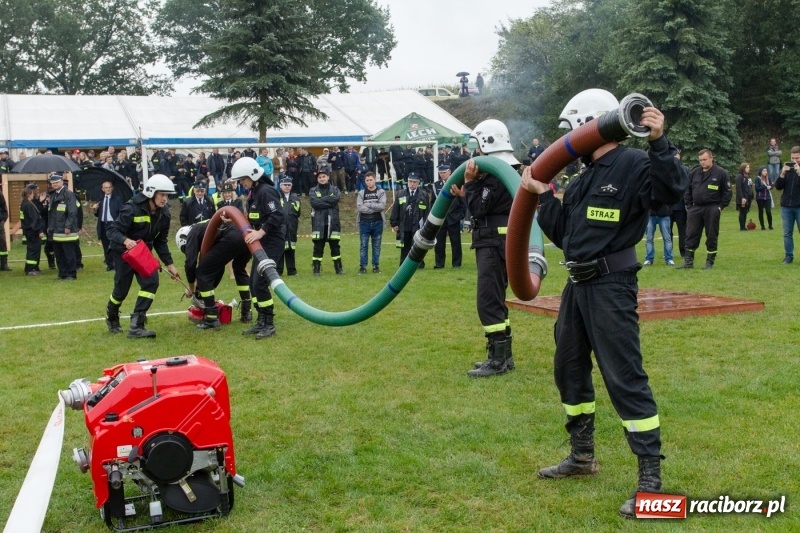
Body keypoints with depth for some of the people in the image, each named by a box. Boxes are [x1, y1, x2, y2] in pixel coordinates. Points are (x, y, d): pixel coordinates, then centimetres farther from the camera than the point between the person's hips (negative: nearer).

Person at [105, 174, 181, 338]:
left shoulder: (164, 213, -7)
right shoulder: (132, 208, -26)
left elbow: (161, 241, 4)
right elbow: (112, 230, -26)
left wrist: (169, 264, 1)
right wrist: (125, 240, -46)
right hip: (123, 251, -5)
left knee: (151, 282, -15)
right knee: (122, 288, 2)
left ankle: (136, 326, -13)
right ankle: (112, 318, 36)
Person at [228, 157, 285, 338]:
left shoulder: (266, 191, -17)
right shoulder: (254, 192, 14)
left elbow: (278, 216, -28)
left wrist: (260, 232, -32)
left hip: (272, 244, -10)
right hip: (261, 244, 10)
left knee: (260, 283, -12)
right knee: (253, 283, 11)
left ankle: (269, 325, -2)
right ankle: (261, 322, 20)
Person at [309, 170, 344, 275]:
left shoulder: (335, 189, 11)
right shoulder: (313, 191, 7)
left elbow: (336, 198, -11)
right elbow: (315, 203, -12)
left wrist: (322, 199, -10)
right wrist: (329, 202, -11)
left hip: (332, 222, 1)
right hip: (318, 223, -1)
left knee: (335, 246, 5)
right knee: (318, 247, 0)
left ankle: (338, 268, 13)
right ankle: (316, 269, 5)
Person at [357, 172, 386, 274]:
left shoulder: (381, 192, 3)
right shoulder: (361, 193, 4)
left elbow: (382, 206, -11)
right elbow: (359, 207, -9)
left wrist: (368, 205, -9)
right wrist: (375, 208, -12)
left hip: (377, 222, 0)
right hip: (364, 222, 0)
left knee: (376, 246, 5)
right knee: (364, 245, 2)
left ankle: (376, 266, 12)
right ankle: (362, 266, 6)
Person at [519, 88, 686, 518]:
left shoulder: (633, 165, -11)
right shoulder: (582, 180, 15)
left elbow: (671, 190, -30)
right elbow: (561, 234, 16)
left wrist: (658, 143, -39)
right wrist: (542, 196, 11)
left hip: (611, 287, -10)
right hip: (578, 285, 10)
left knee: (624, 377, -10)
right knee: (569, 368, 17)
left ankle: (651, 478, -3)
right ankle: (582, 456, 33)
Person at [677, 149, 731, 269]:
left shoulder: (720, 173, -4)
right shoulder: (694, 172, 7)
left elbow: (727, 192, -2)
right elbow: (687, 190, 14)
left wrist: (721, 207, -7)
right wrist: (689, 205, 6)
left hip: (712, 209, -4)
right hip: (695, 208, 4)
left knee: (711, 236, 3)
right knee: (691, 235, 2)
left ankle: (710, 262, 11)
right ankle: (688, 261, 7)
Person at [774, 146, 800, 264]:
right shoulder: (786, 168, 8)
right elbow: (778, 186, 2)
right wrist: (783, 174, -13)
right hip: (786, 206, 3)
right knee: (787, 233, 5)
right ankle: (789, 255, 11)